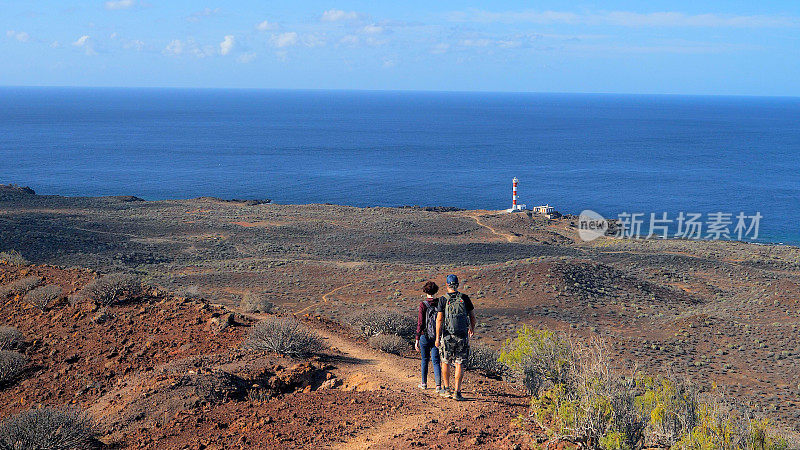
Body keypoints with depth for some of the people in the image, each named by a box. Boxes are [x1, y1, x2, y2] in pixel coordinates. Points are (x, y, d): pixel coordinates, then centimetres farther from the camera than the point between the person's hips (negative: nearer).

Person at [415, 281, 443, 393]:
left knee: (425, 360, 16)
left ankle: (424, 383, 28)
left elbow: (420, 323, -12)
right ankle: (438, 385, -15)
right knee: (436, 361, 1)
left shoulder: (423, 304, -10)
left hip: (425, 336, -2)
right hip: (437, 337, 2)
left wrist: (417, 340, -9)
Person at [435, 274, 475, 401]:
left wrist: (437, 338, -4)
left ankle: (446, 389, 21)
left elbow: (439, 319, -8)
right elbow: (472, 315, 9)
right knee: (459, 364, 2)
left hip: (448, 336, -1)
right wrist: (472, 328, 28)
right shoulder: (464, 298, 1)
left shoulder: (443, 300, -4)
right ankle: (457, 392, -2)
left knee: (445, 362, 17)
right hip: (463, 336, 1)